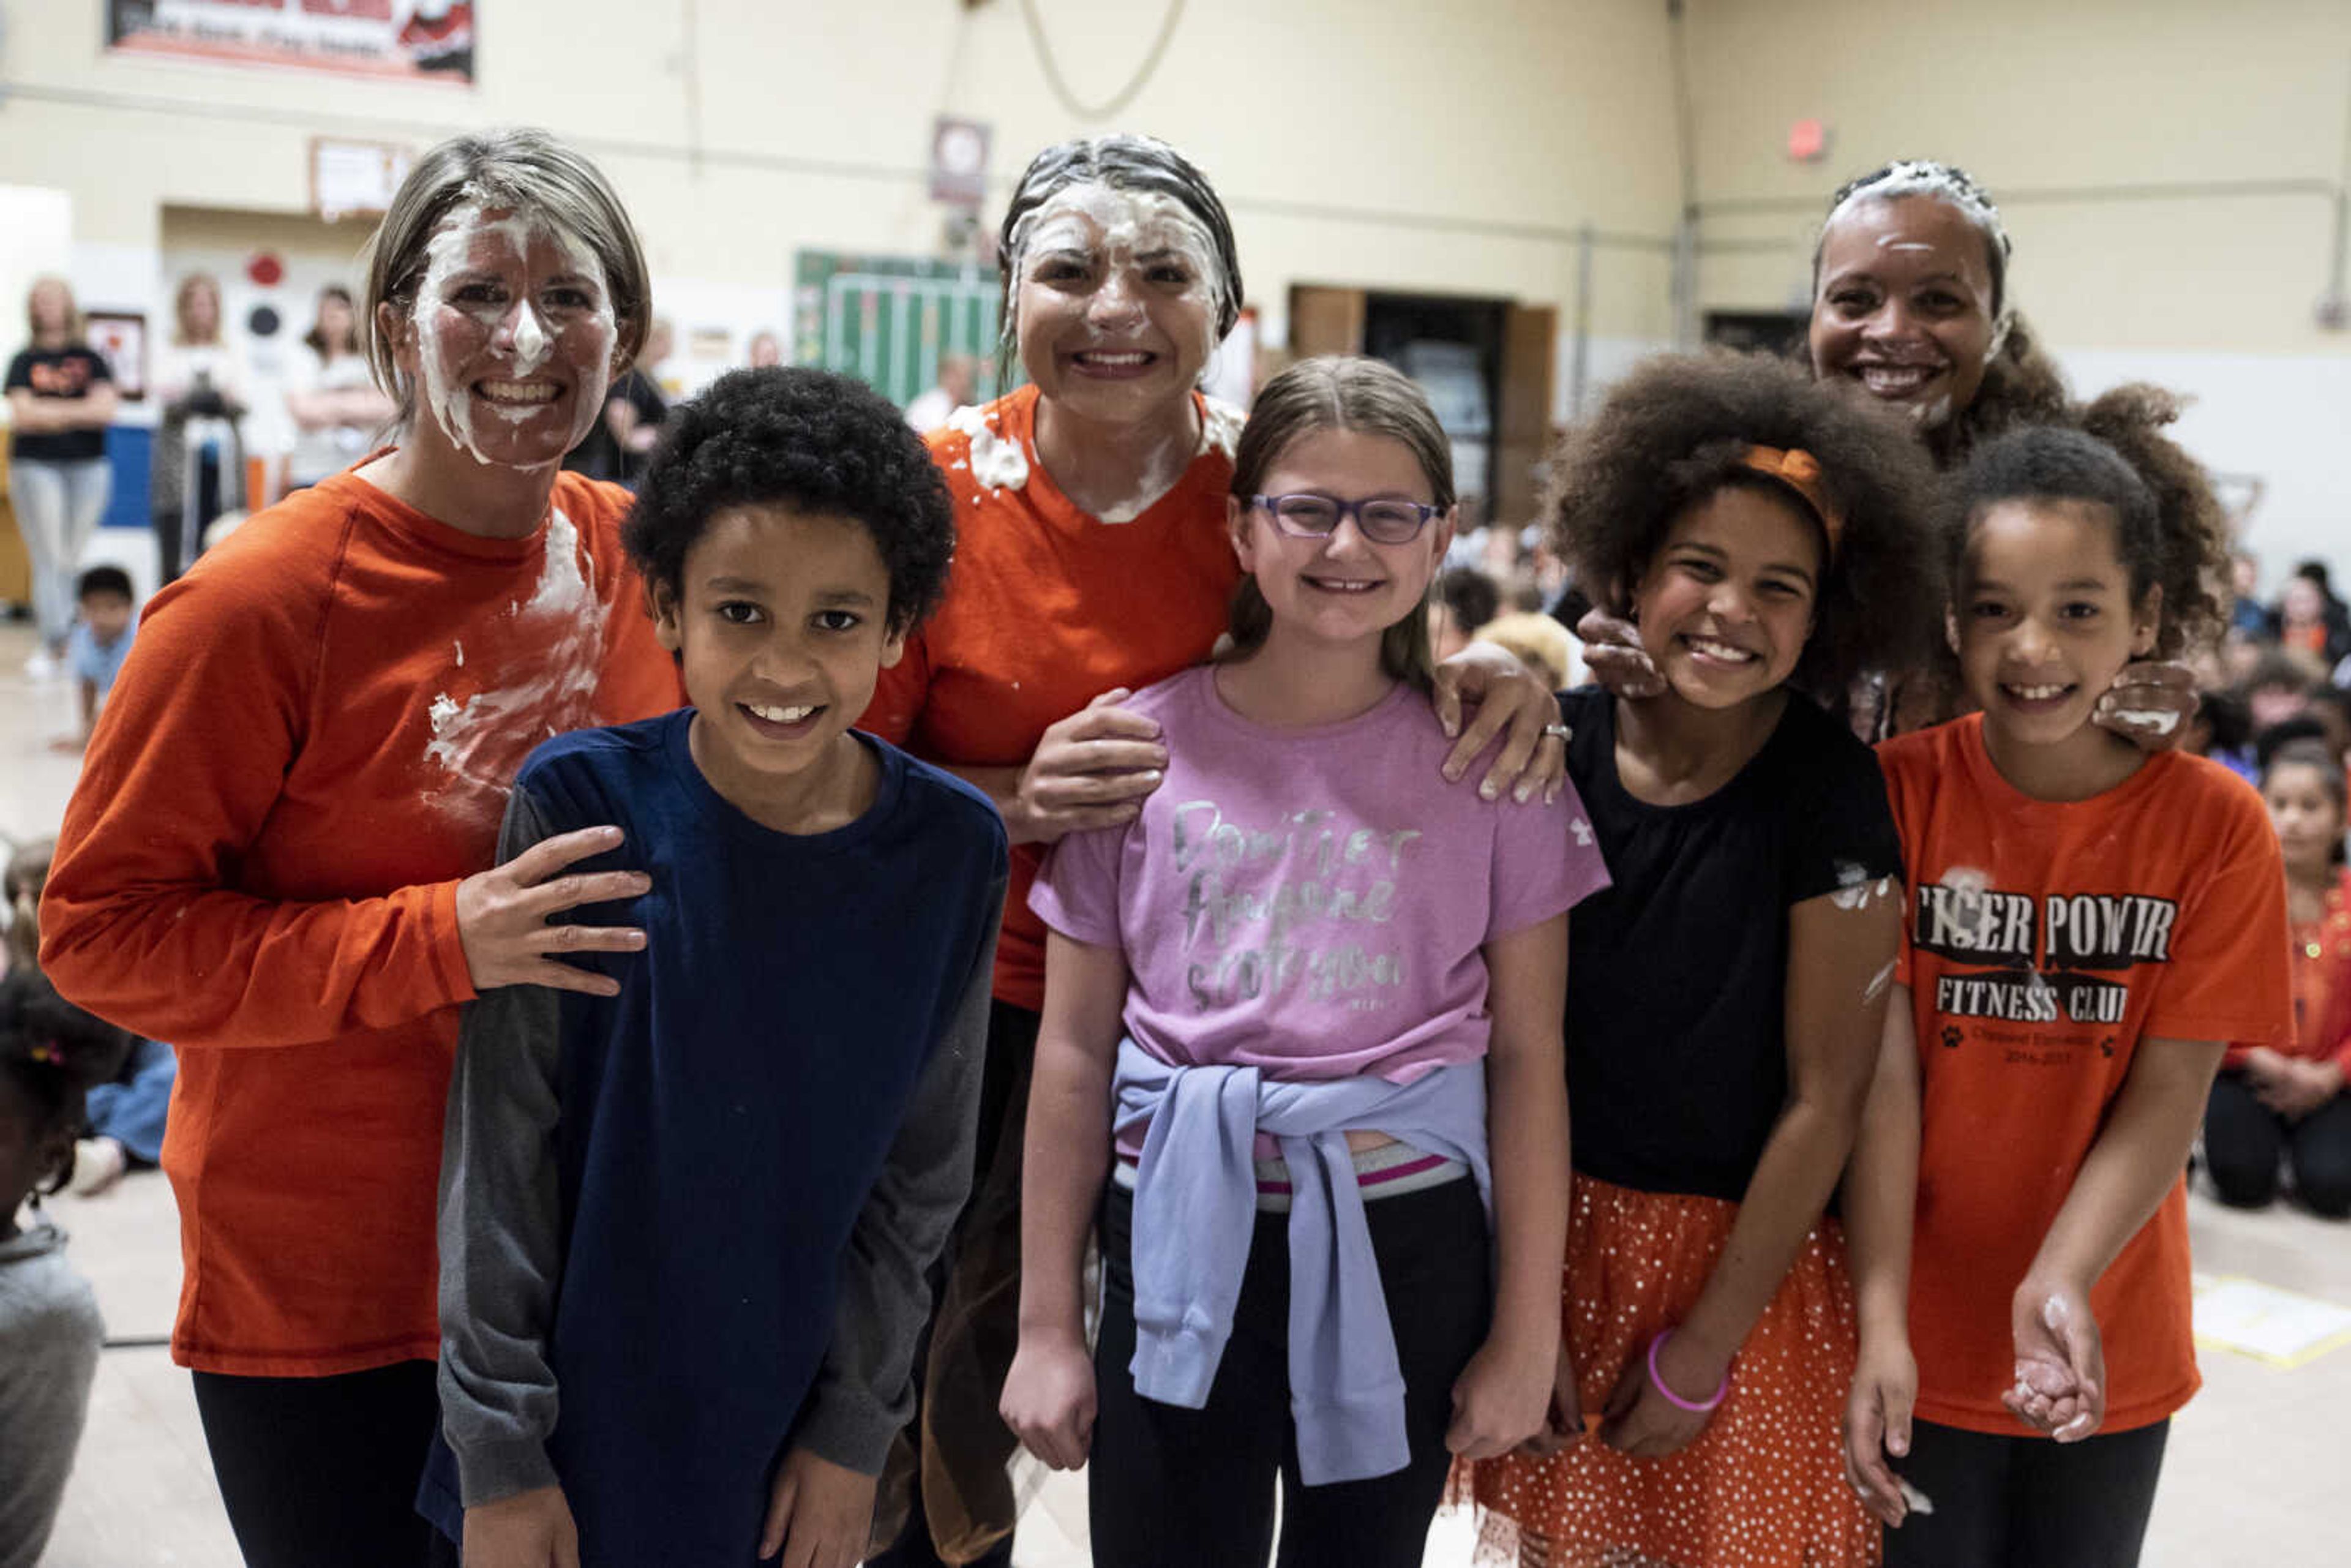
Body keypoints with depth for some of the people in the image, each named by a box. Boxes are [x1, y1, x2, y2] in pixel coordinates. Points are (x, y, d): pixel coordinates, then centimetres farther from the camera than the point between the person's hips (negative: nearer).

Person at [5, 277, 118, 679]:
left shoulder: (90, 359, 8)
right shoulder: (25, 361, 7)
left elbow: (106, 409, -4)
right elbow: (21, 415, -5)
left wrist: (50, 411, -6)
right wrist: (77, 412, -6)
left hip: (88, 466, 1)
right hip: (35, 465, -1)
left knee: (72, 558, 5)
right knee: (49, 558, -7)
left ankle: (54, 642, 16)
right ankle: (53, 642, -12)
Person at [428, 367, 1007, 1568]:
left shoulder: (950, 849, -9)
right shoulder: (579, 803, -14)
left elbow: (920, 1169, 0)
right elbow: (499, 1148, -10)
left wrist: (855, 1426, 1)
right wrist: (500, 1453, -8)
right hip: (571, 1414, -1)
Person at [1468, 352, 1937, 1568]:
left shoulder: (1835, 797, -14)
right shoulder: (1550, 748, -7)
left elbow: (1825, 1098, -11)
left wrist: (1702, 1352, -10)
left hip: (1744, 1257, -2)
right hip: (1550, 1235, 2)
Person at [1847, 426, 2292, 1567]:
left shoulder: (2216, 823, -8)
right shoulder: (1896, 789, -10)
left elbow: (2167, 1096, -10)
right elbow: (1883, 1073, -13)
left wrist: (2059, 1285, -24)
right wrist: (1883, 1324, -18)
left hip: (2110, 1353, 1)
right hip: (1920, 1342, -1)